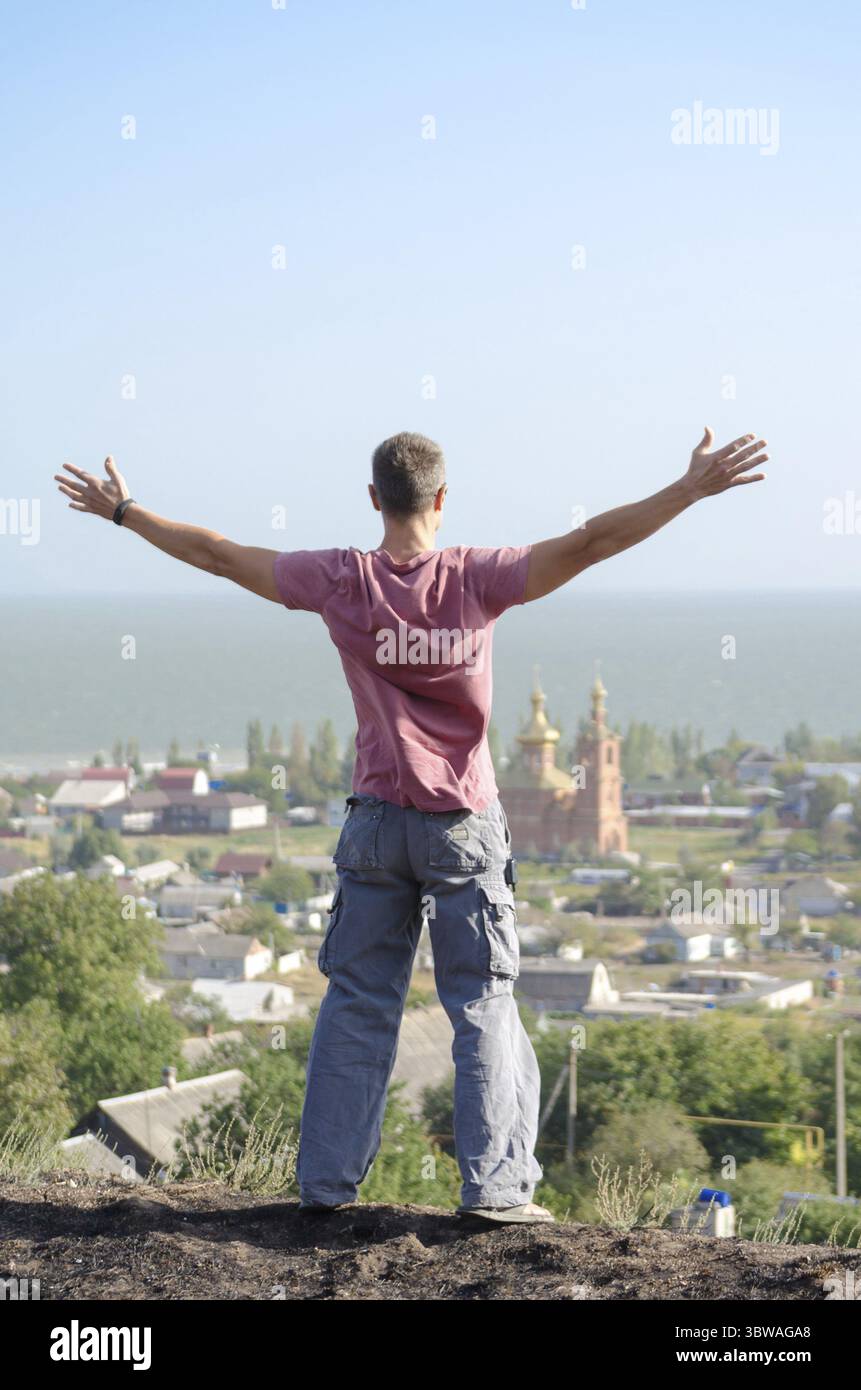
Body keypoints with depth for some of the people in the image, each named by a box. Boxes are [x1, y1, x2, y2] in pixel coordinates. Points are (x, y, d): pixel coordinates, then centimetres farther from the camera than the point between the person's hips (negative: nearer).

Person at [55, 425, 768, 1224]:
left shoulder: (340, 583, -5)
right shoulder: (477, 580, -10)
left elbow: (216, 554, 3)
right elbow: (591, 542, -15)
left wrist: (123, 512, 15)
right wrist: (692, 490, -12)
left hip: (377, 820, 2)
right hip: (465, 826, -2)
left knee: (357, 1006, 10)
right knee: (483, 1005, 3)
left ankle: (325, 1182, 13)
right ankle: (495, 1186, -1)